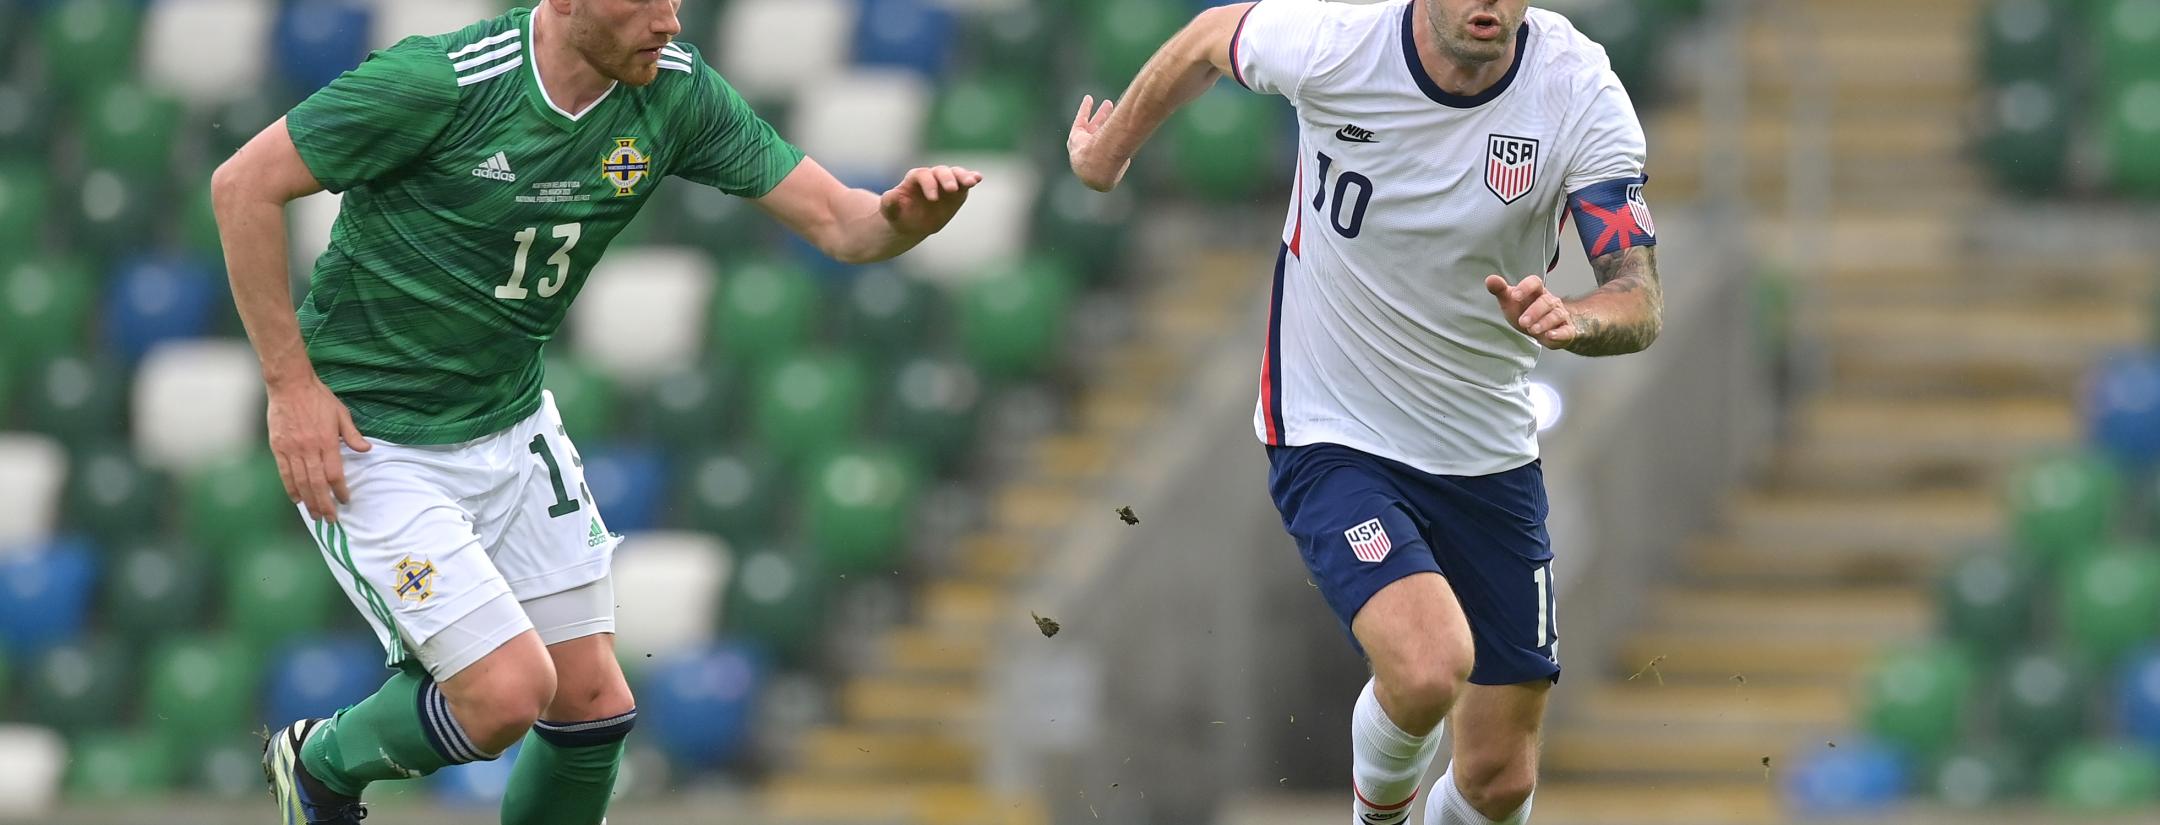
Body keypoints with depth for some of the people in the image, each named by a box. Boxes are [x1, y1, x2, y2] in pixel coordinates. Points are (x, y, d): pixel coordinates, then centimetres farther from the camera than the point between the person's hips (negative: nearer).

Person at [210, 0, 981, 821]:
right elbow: (245, 183, -18)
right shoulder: (440, 82, -25)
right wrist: (291, 384, -18)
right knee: (509, 694, -15)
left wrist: (904, 213, -32)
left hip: (512, 425, 6)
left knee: (592, 707, 3)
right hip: (369, 438, -6)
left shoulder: (676, 91, -8)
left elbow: (837, 221, -7)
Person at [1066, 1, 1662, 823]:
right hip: (1331, 439, -3)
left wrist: (1576, 320, -41)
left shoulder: (1580, 90, -16)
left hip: (1488, 455, 3)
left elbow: (1639, 299, -17)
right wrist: (1110, 149, 21)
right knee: (1428, 669, -28)